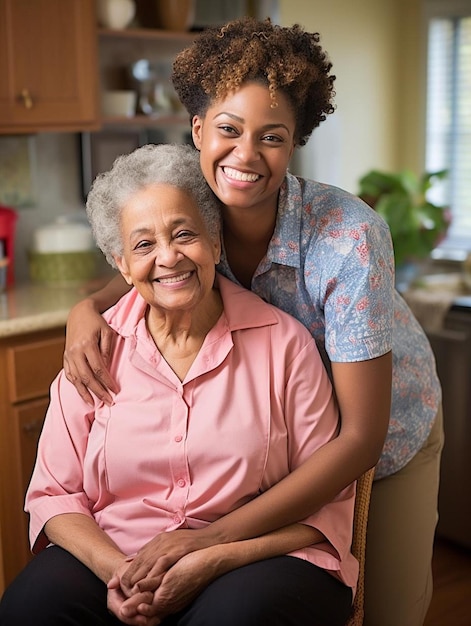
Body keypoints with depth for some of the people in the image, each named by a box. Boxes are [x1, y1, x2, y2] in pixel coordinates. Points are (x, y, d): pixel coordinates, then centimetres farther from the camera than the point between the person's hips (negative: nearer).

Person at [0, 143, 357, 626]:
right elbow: (54, 493, 6)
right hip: (115, 559, 2)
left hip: (251, 563, -2)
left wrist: (213, 560, -15)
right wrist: (114, 568, -14)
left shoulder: (284, 342, -3)